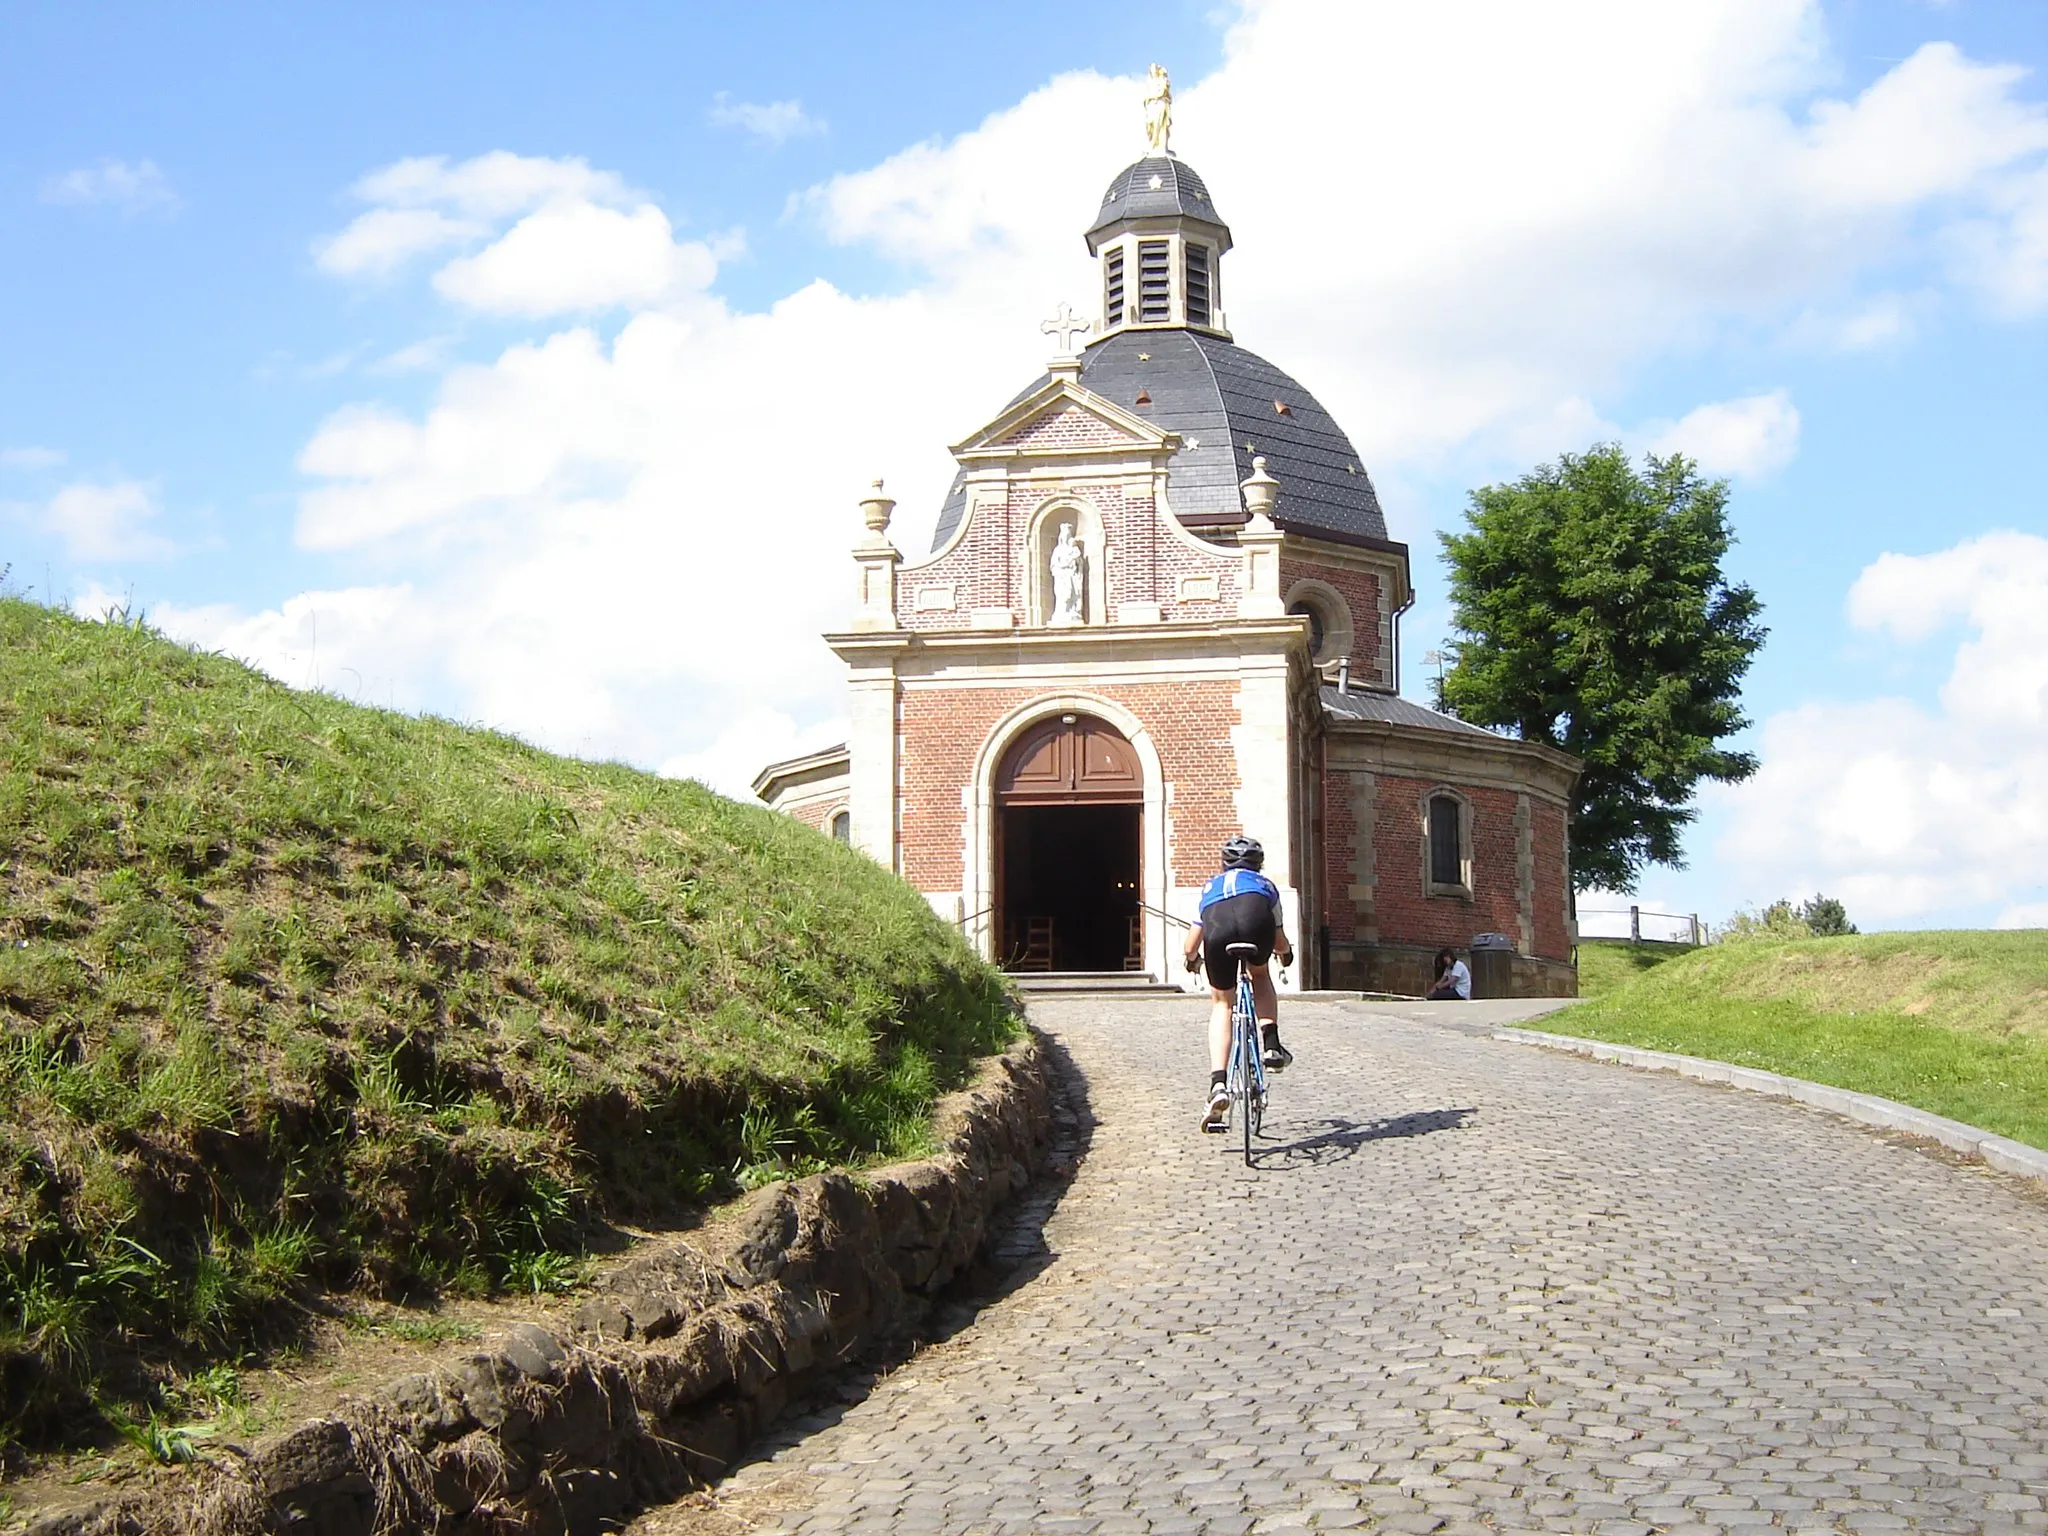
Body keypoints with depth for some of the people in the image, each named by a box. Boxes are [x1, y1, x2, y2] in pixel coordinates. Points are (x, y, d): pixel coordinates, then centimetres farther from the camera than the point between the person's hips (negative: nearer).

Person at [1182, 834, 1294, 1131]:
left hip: (1217, 929, 0)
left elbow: (1190, 948, 43)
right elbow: (1280, 942, 47)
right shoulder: (1265, 885, 41)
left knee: (1221, 1003, 20)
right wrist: (1286, 954, 70)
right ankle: (1271, 1044, 17)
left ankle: (1218, 1084, 5)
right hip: (1256, 921, 0)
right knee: (1261, 976, 34)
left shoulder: (1210, 887, 42)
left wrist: (1193, 959, 66)